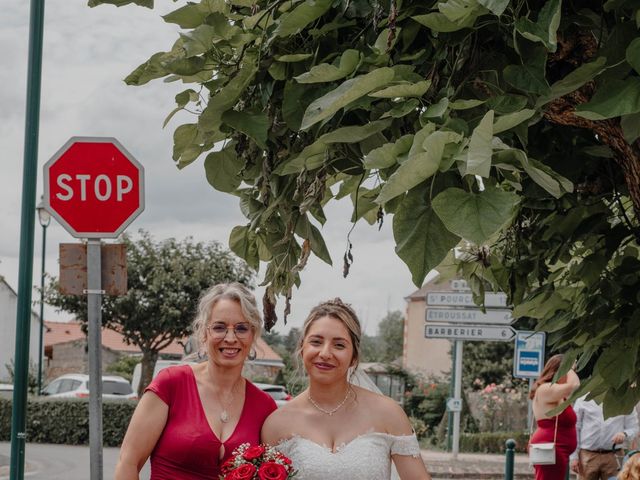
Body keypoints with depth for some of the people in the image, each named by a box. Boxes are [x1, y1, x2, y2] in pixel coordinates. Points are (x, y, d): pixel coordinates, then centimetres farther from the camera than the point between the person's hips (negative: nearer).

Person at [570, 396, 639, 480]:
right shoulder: (583, 400, 5)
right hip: (588, 456, 0)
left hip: (612, 457, 0)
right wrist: (574, 457, 1)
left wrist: (624, 435, -16)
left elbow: (633, 428, 8)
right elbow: (575, 429, 6)